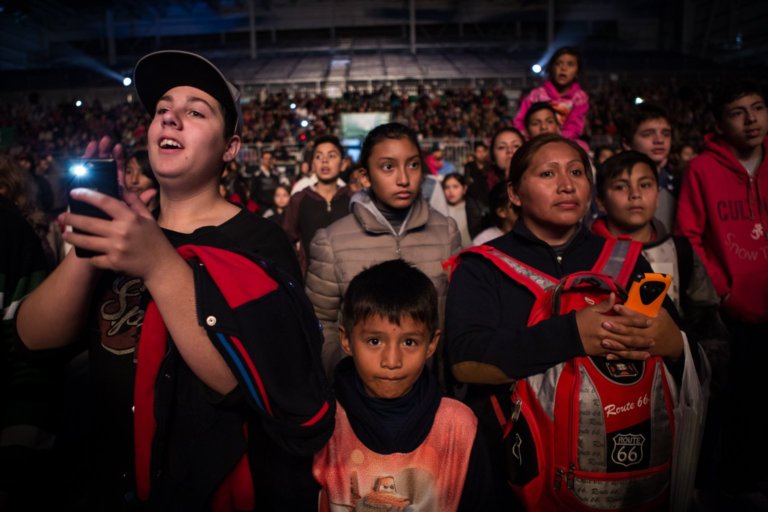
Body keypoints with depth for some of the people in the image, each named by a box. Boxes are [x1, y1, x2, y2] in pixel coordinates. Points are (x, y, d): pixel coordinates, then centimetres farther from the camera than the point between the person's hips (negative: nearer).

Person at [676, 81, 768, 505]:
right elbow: (689, 238, -9)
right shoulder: (702, 169, -10)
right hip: (726, 315, -4)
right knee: (727, 403, 10)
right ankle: (722, 482, 31)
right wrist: (719, 292, -13)